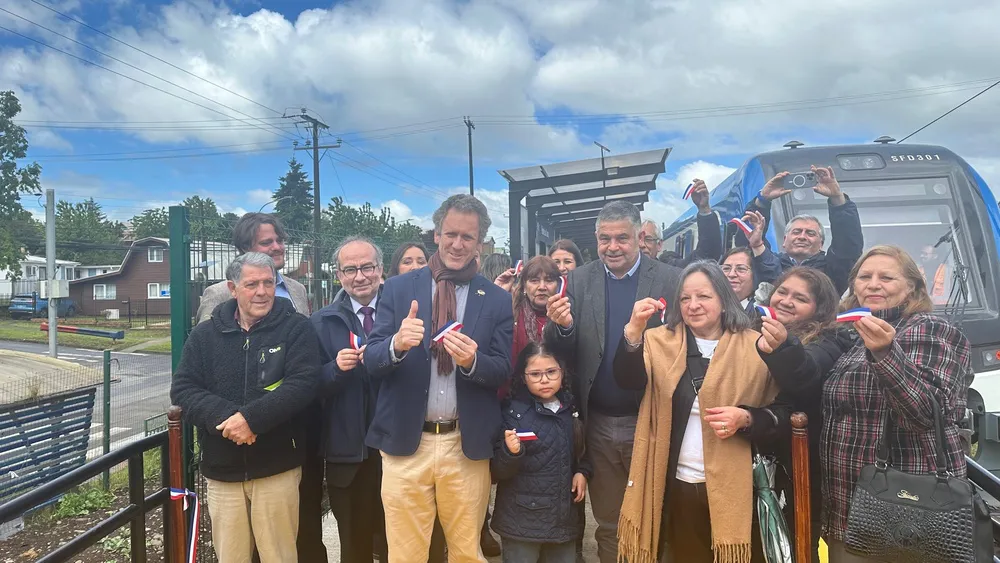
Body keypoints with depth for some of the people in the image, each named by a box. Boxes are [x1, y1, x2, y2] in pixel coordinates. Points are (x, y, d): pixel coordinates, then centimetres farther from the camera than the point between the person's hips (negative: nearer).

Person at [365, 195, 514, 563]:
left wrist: (472, 361, -23)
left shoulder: (498, 300, 1)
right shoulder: (397, 289, 1)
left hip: (467, 445, 0)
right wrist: (397, 344, -25)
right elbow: (371, 361, -3)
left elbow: (503, 372, -1)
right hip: (404, 442, 0)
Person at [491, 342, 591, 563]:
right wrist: (511, 452, -29)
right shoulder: (513, 412, -10)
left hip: (564, 517, 5)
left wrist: (583, 471, 0)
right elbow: (498, 471, -11)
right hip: (522, 519, -4)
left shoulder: (572, 409, 4)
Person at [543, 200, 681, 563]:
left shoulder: (669, 279, -5)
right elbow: (562, 354, -4)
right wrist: (562, 326, -25)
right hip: (599, 424, 2)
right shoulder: (578, 281, 1)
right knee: (608, 524, 18)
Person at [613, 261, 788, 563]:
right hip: (677, 484, 2)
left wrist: (746, 419, -20)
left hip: (733, 485, -1)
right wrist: (635, 330, -30)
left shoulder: (756, 347, -4)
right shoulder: (659, 341, 1)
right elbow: (628, 381, -15)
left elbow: (783, 414, -1)